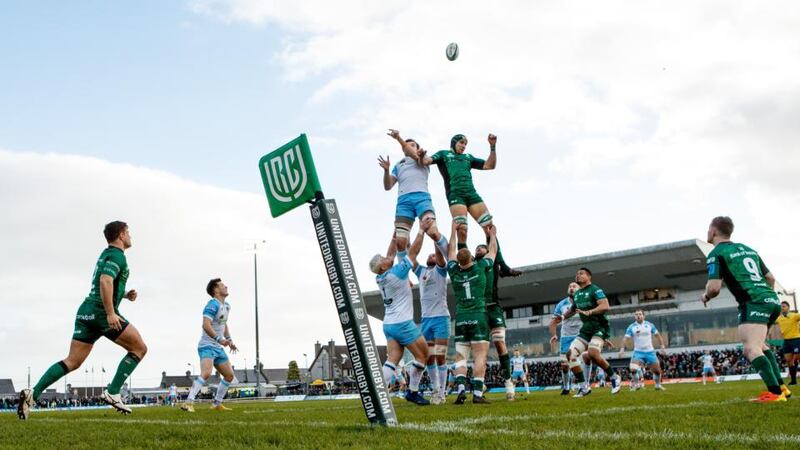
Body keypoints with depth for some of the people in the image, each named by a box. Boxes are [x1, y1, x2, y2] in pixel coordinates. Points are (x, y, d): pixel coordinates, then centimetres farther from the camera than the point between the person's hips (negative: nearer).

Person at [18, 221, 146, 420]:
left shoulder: (106, 254, 24)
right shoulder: (117, 255, -7)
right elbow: (105, 281, -23)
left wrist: (125, 295, 21)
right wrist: (110, 313, -27)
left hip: (86, 312, 9)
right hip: (102, 312, -9)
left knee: (72, 361, 5)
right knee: (139, 348, 1)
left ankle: (32, 394, -8)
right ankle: (112, 393, -6)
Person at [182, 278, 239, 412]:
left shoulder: (227, 305, 14)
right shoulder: (213, 305, -15)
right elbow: (206, 325, -26)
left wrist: (229, 340, 17)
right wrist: (219, 339, -31)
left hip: (218, 347, 9)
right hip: (207, 346, -9)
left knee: (229, 375, 10)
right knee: (206, 373, -27)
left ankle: (216, 404, 20)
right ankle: (188, 403, -27)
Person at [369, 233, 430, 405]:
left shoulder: (380, 278, 5)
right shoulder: (396, 273, -16)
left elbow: (391, 253, 17)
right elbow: (413, 252, -10)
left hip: (389, 324, 8)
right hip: (403, 324, -8)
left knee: (392, 359, 2)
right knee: (422, 355, 6)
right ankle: (413, 392, 8)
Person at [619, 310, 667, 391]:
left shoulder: (649, 325, 3)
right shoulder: (631, 327, -2)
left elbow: (657, 335, 10)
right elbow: (625, 338, -6)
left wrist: (662, 345, 2)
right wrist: (622, 348, -19)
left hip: (650, 351, 2)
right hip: (638, 352, -2)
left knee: (657, 370, 4)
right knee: (633, 369, -22)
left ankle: (658, 385, 28)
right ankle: (635, 384, -1)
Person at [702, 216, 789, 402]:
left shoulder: (716, 254, -1)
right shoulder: (748, 249, 23)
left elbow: (714, 288, -12)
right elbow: (770, 278, 25)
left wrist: (705, 297, 10)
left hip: (754, 303, -9)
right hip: (772, 299, 9)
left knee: (751, 349, -17)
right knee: (759, 344, 26)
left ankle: (775, 392, -31)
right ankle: (781, 387, 21)